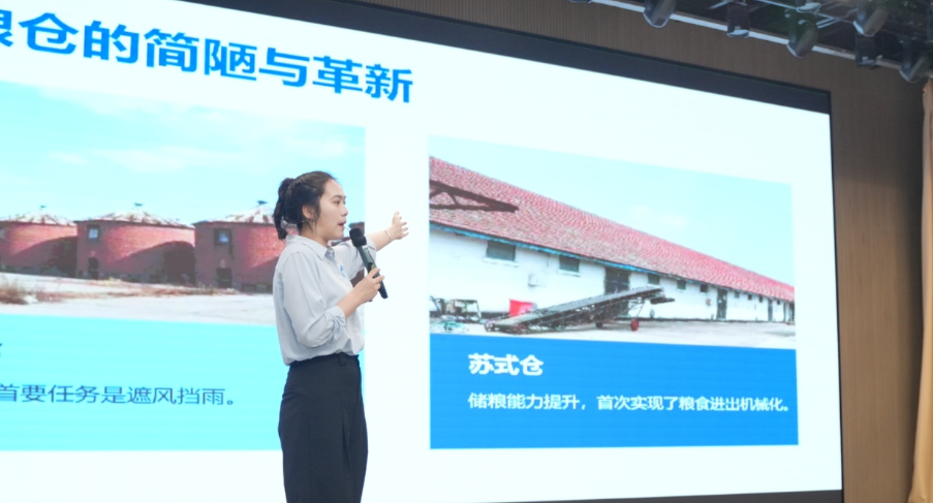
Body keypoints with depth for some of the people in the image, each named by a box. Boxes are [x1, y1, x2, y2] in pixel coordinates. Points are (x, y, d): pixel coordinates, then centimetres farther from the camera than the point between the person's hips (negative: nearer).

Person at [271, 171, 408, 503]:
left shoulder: (331, 256, 15)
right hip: (315, 389, -9)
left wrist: (390, 234, 59)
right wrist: (357, 296, -9)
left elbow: (358, 248, 42)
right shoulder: (298, 256, -12)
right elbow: (311, 332, -21)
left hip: (343, 382, 9)